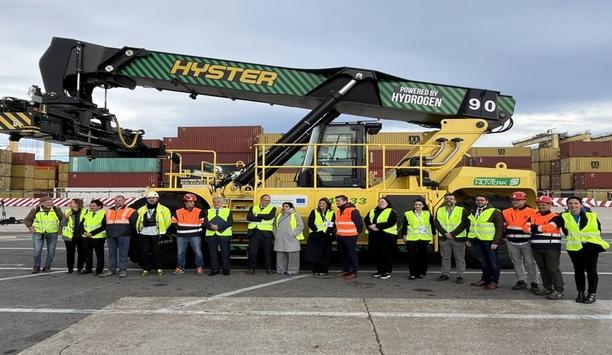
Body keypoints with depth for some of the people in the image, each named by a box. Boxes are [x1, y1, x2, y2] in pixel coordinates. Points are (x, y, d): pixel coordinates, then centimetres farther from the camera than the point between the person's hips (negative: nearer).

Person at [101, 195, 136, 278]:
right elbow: (104, 223, 25)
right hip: (111, 236, 5)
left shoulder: (130, 211, 1)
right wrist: (107, 233, 20)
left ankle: (123, 270, 1)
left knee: (123, 253, -3)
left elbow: (134, 223, 3)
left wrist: (131, 233, 3)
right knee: (111, 253, 8)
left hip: (123, 236, -5)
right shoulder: (108, 211, 17)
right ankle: (111, 270, 15)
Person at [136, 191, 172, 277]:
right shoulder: (141, 210, 11)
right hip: (144, 234, 3)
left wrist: (162, 230, 1)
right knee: (144, 252, 4)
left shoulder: (163, 209, 0)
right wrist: (139, 229, 13)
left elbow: (168, 221, 1)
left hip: (157, 234, -3)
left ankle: (159, 269, 13)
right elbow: (137, 221, 20)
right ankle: (145, 269, 13)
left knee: (157, 252, 2)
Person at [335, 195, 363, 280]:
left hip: (350, 237, -9)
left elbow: (359, 222, -13)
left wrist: (357, 232, -5)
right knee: (343, 254, 15)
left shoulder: (352, 211, -15)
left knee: (352, 254, -3)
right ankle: (345, 270, 27)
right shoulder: (338, 211, 12)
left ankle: (354, 273, 2)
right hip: (340, 236, 9)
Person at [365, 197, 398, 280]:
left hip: (387, 236, -6)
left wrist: (377, 226, -18)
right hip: (374, 236, 6)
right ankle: (380, 271, 21)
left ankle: (387, 272, 7)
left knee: (386, 254, -3)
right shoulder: (372, 211, 17)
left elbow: (390, 223, -16)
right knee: (376, 254, 9)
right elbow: (366, 220, 8)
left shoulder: (391, 212, -1)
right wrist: (371, 226, -14)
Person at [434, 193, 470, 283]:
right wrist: (445, 233, -12)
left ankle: (460, 276, 9)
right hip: (444, 238, 3)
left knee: (460, 258, 2)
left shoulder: (462, 210, 0)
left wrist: (452, 234, -14)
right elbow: (436, 223, 2)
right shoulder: (439, 210, 9)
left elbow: (464, 224, -8)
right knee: (445, 257, 9)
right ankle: (445, 274, 19)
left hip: (458, 238, -3)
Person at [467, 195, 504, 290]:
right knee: (483, 261, 13)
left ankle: (494, 282, 9)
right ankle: (485, 279, 22)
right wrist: (469, 239, 15)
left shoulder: (494, 212, -6)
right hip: (477, 240, 6)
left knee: (493, 261, 2)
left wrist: (496, 242, -15)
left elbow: (500, 227, -10)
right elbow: (471, 226, 23)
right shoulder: (473, 212, 16)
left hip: (490, 241, -6)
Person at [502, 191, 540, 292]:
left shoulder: (532, 212, -4)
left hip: (527, 242, -4)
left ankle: (534, 282, 9)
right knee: (517, 262, 10)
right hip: (512, 242, 4)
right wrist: (505, 234, 4)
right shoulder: (506, 212, 7)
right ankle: (521, 281, 20)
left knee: (530, 263, 1)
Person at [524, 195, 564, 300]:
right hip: (537, 247, 6)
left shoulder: (555, 217, -5)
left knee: (553, 269, -5)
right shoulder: (533, 217, 12)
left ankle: (559, 291, 0)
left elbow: (549, 227, -21)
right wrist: (537, 229, -15)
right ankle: (547, 288, 26)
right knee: (542, 268, 14)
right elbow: (526, 228, 0)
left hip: (551, 247, -6)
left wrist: (534, 228, -9)